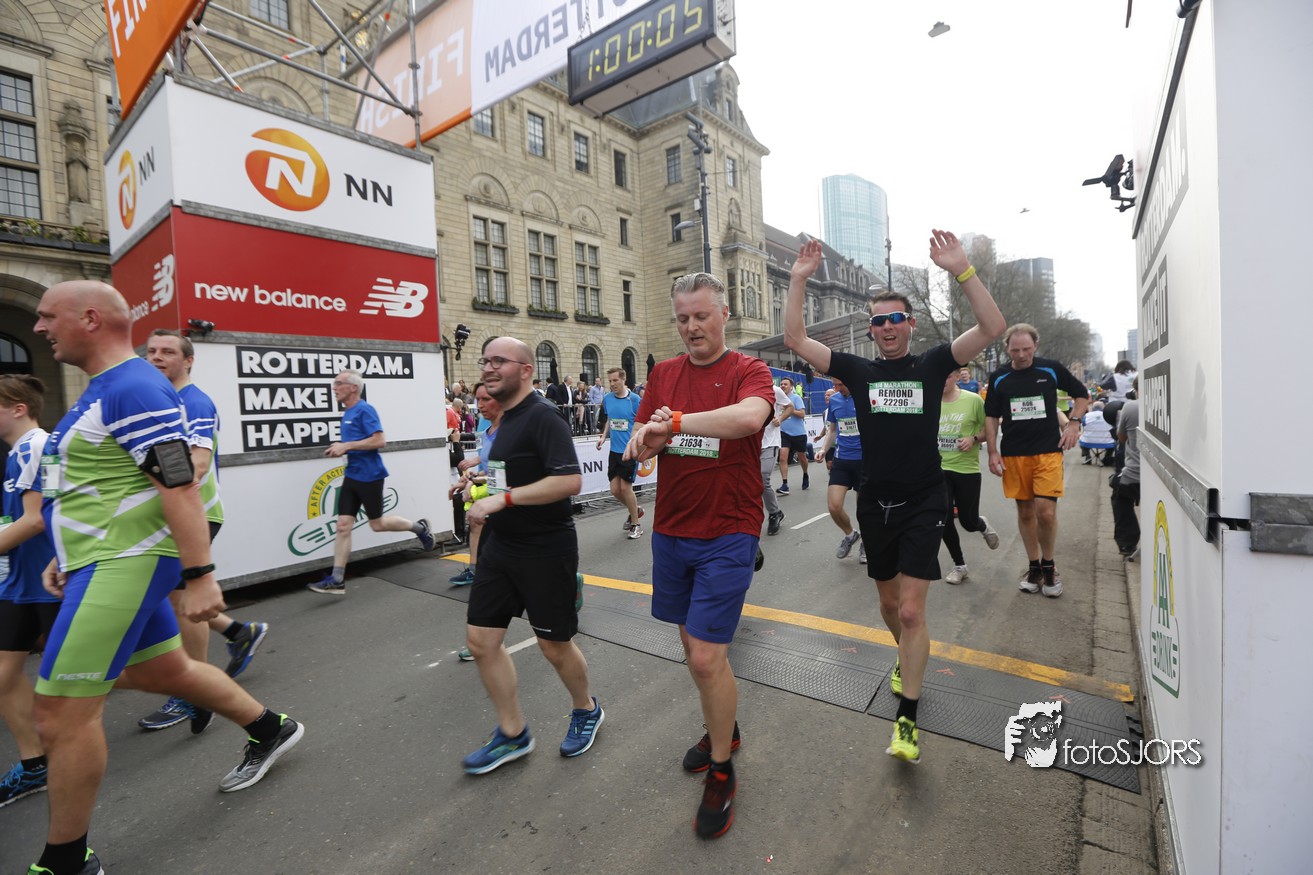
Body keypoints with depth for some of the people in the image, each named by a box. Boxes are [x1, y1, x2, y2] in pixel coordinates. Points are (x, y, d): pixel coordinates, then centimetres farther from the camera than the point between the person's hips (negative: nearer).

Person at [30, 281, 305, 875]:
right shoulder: (101, 389, 16)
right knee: (161, 671, 20)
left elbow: (179, 486, -24)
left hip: (123, 564, -11)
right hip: (109, 561, 11)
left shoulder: (135, 388, -17)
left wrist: (199, 576, -26)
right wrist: (68, 555, 24)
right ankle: (271, 731, 36)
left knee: (60, 712, -3)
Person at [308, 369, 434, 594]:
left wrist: (346, 446, -22)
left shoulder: (364, 410, -14)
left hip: (369, 476, -8)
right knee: (342, 525, 3)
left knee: (377, 524, 4)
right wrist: (340, 449, 6)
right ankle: (337, 580, 6)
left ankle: (419, 527, 27)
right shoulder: (347, 413, 13)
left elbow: (379, 441, -23)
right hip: (351, 476, 8)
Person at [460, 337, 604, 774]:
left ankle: (587, 710, 38)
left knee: (554, 643, 8)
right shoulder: (506, 419, 10)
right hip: (501, 545, 9)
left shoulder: (542, 417, -18)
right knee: (480, 639, 9)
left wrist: (504, 498, -27)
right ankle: (513, 733, 28)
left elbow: (569, 479, -29)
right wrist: (481, 485, 13)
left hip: (546, 550, -8)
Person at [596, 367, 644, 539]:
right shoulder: (607, 398, 4)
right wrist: (604, 436, 5)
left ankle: (635, 524, 16)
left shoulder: (634, 399, -11)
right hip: (614, 450, 5)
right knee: (615, 489, 6)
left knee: (625, 487, -3)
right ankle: (635, 510, 34)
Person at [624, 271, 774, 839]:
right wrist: (651, 439, -20)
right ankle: (721, 729, 45)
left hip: (727, 535, -5)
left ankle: (721, 772, 23)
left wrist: (674, 421, -29)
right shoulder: (663, 374, 7)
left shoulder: (749, 371, -7)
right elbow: (640, 445, 3)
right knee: (692, 640, 18)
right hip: (671, 531, 5)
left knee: (707, 656, -4)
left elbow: (750, 415, -31)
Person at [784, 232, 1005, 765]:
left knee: (912, 611, -6)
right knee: (889, 601, 19)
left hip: (923, 505, -3)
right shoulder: (860, 371, 2)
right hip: (875, 504, 3)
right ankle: (907, 658, 49)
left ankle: (906, 720, 8)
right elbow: (795, 340, -4)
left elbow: (993, 328, -14)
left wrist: (960, 269, -22)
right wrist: (799, 280, -11)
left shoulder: (931, 365, -1)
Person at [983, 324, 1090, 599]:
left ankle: (1048, 565, 14)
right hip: (1013, 454, 2)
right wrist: (993, 452, 3)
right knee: (1025, 512, 9)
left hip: (1048, 451, -2)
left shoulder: (1051, 369, 0)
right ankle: (1034, 566, 23)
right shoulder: (999, 378, 3)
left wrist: (1074, 423, 0)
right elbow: (991, 417, 9)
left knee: (1046, 512, -9)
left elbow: (1082, 394, 14)